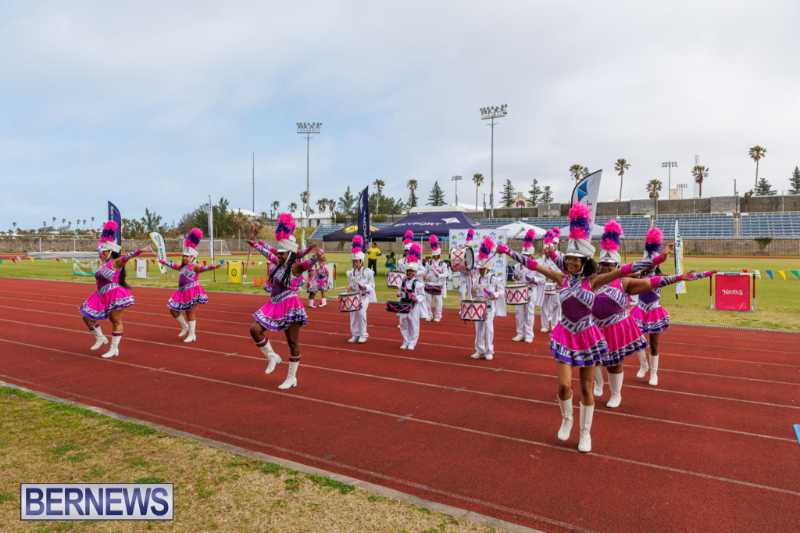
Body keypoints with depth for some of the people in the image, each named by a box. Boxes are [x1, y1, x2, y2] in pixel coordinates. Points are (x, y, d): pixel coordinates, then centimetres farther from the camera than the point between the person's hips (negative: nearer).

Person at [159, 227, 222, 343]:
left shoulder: (195, 266, -11)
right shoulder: (182, 266, 13)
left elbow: (204, 268, -29)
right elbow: (172, 265, 30)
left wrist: (215, 266, -47)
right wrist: (162, 261, 42)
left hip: (192, 292, -9)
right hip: (183, 292, 9)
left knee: (190, 313, -3)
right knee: (173, 310, 16)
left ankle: (192, 334, 8)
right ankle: (185, 327, 33)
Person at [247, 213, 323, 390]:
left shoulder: (296, 266, -15)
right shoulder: (279, 263, 7)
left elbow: (308, 263, -36)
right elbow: (267, 252, 24)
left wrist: (316, 257, -58)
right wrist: (254, 244, 36)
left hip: (290, 307, -8)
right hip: (275, 306, 8)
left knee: (293, 343, 4)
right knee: (255, 329, -1)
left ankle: (292, 378, 16)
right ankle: (272, 357, 17)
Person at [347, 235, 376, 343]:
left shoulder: (368, 272, -5)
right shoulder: (350, 272, 9)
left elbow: (372, 285, -3)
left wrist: (365, 287, -21)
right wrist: (349, 287, -2)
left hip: (364, 296, -4)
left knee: (361, 313, -15)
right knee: (353, 315, 3)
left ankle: (363, 335, -3)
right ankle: (355, 335, 16)